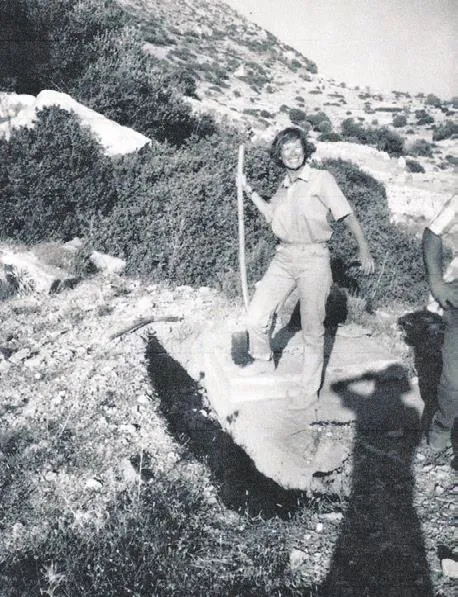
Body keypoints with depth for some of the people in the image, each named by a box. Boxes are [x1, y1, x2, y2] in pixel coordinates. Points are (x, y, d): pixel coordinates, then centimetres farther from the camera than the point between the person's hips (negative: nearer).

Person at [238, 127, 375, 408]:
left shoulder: (321, 179, -5)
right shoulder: (284, 186, 13)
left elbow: (347, 215, -7)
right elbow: (271, 214, 28)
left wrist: (364, 250, -13)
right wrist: (250, 190, 19)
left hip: (314, 260, -5)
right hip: (283, 258, 6)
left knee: (313, 330, 4)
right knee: (256, 316, 2)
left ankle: (310, 389, 20)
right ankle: (263, 361, 30)